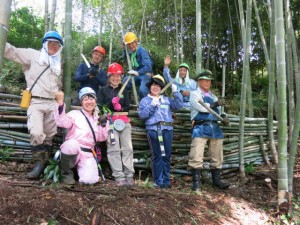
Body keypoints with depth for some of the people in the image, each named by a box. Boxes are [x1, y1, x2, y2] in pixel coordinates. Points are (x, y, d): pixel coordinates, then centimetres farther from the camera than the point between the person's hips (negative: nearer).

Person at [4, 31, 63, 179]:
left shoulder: (58, 64, 22)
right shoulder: (33, 55, 8)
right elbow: (12, 52, -1)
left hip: (52, 103, 4)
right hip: (36, 102, -4)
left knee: (49, 136, 3)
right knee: (36, 133, -21)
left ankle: (44, 164, 10)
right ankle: (39, 163, -9)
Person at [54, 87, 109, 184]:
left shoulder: (97, 118, 16)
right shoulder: (75, 114, 3)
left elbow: (101, 138, 9)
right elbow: (61, 122, -16)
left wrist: (104, 123, -3)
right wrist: (60, 103, -26)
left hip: (88, 154, 2)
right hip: (71, 151, -2)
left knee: (90, 180, -23)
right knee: (72, 144, -39)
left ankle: (79, 168, 14)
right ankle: (66, 172, -10)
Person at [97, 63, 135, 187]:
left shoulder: (124, 90, 17)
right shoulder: (103, 90, 9)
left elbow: (128, 106, 8)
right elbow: (100, 107, 0)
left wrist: (121, 107, -13)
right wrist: (111, 103, -16)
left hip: (124, 121, 3)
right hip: (110, 122, -3)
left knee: (127, 148, -2)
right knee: (114, 149, -9)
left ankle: (129, 176, 1)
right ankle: (119, 177, -8)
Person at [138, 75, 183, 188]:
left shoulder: (167, 99, 19)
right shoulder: (145, 100, 11)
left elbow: (179, 105, 7)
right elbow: (142, 115, -2)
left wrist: (175, 92, 0)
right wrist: (152, 105, -10)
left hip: (167, 129, 3)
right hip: (153, 129, -3)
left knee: (166, 155, 4)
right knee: (157, 156, -3)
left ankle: (166, 180, 12)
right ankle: (158, 181, 4)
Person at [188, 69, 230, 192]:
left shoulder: (213, 96, 23)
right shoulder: (194, 94, 3)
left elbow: (217, 110, 25)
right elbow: (202, 107, -14)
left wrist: (224, 118, 3)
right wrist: (216, 103, -2)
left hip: (215, 129, 6)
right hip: (200, 129, -6)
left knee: (217, 157, 9)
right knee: (196, 157, -10)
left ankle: (216, 180, 21)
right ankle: (196, 182, -1)